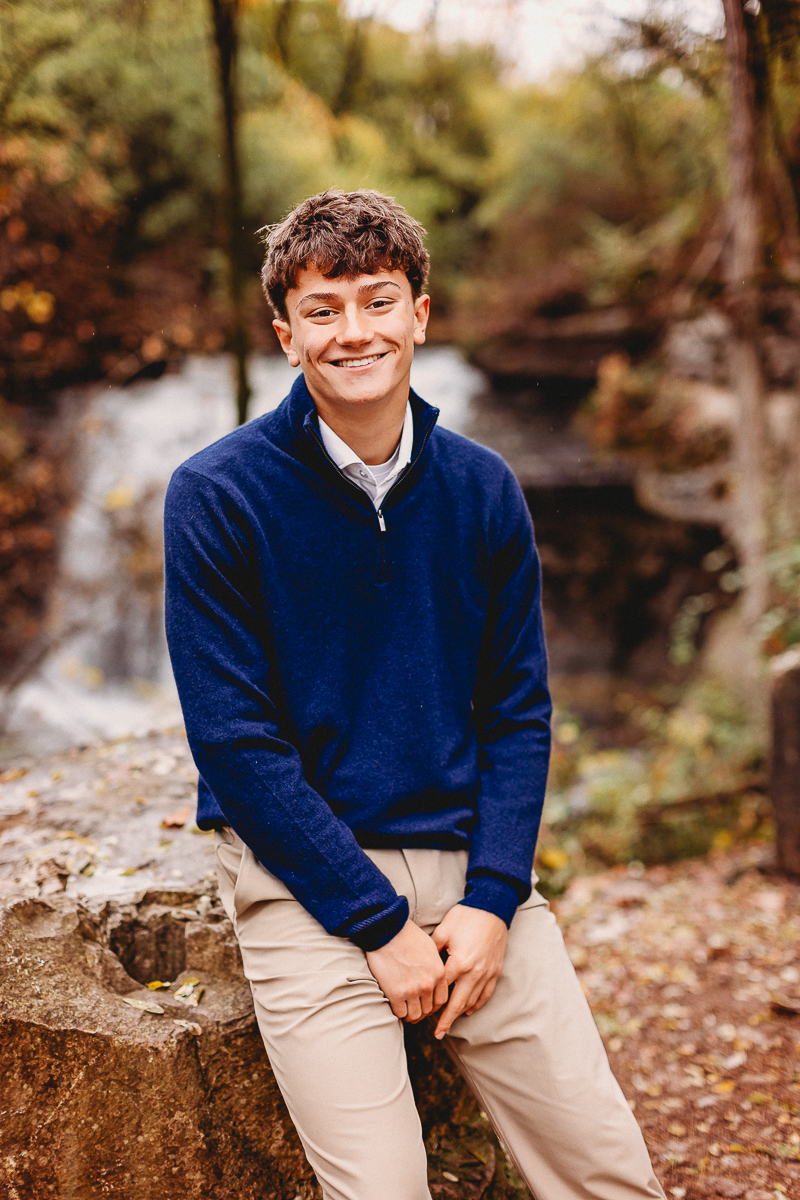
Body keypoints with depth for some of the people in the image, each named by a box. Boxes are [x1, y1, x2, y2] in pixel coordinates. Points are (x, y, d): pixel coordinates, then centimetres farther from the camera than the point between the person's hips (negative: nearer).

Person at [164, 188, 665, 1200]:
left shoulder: (482, 489, 4)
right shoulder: (217, 496, -8)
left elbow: (517, 708, 6)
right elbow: (237, 739, -11)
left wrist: (491, 900, -7)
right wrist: (381, 924, -13)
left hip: (467, 855, 4)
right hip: (304, 875, -3)